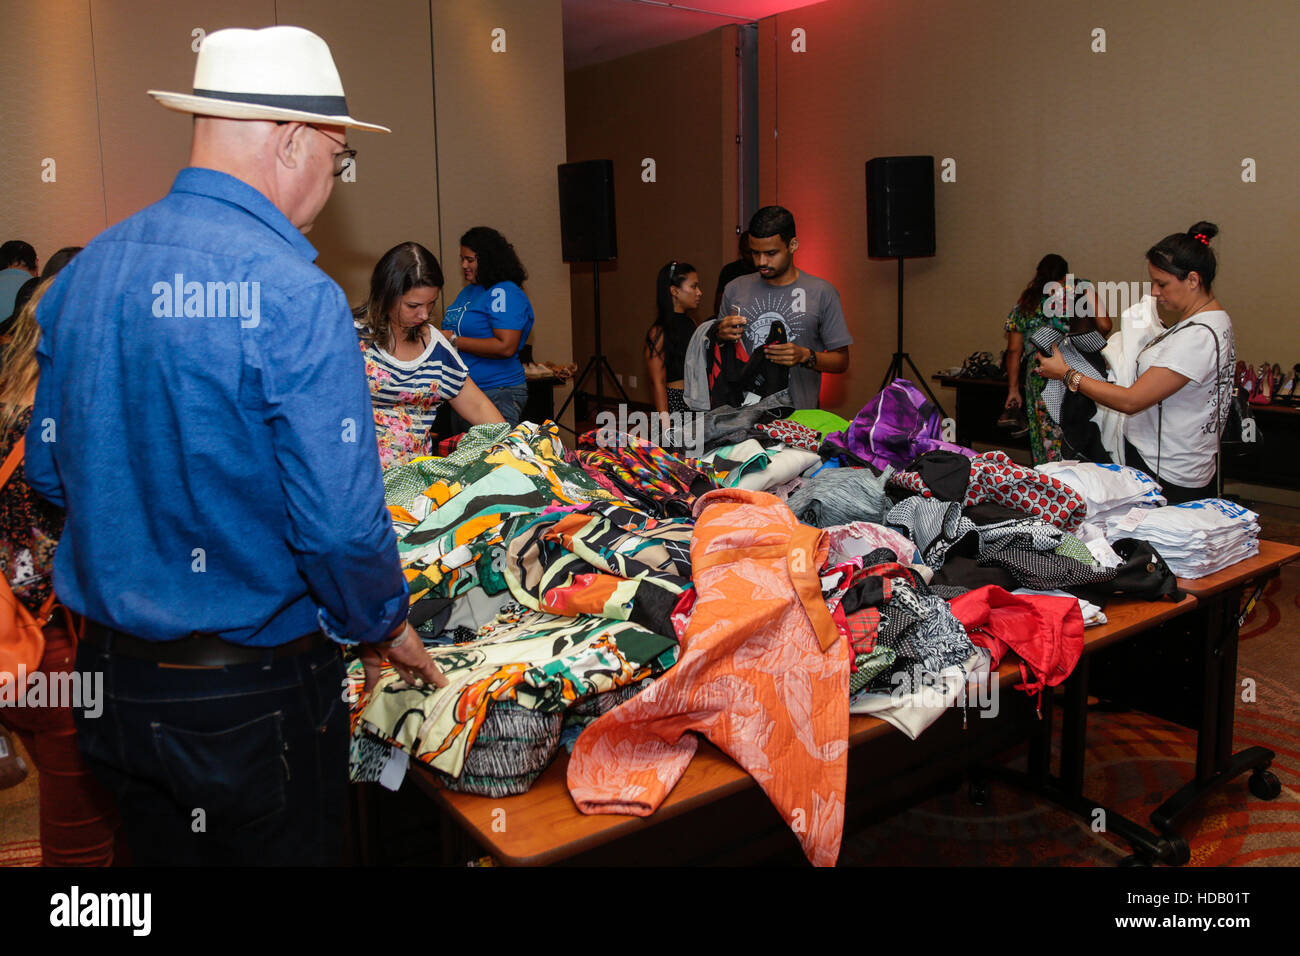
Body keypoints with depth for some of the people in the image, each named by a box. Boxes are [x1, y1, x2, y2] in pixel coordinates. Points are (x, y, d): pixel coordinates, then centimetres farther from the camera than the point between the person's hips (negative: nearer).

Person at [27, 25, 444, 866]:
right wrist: (384, 625, -5)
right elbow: (340, 521, -24)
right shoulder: (293, 296, -23)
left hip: (109, 675, 7)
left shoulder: (87, 269, 0)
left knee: (159, 849, 25)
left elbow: (50, 467, 8)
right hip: (254, 697, -6)